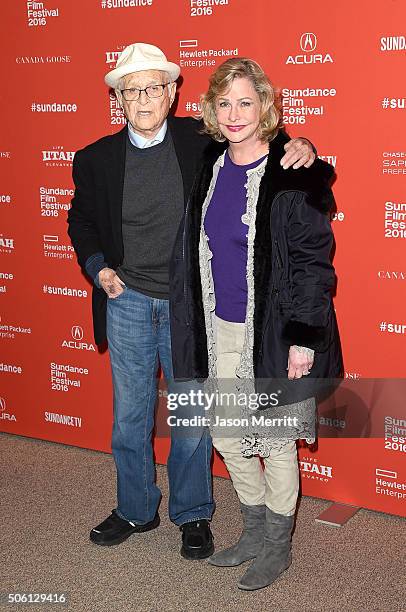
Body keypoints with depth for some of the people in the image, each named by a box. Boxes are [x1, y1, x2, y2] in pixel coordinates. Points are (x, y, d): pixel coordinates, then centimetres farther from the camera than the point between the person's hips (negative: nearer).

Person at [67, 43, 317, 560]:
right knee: (130, 415, 12)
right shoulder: (96, 159, 1)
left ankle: (193, 515, 28)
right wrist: (97, 266, -2)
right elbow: (81, 220, 15)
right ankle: (135, 511, 32)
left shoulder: (203, 141, -5)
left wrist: (297, 147, -19)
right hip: (127, 301, 2)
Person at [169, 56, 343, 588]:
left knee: (275, 443, 7)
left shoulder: (295, 173, -12)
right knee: (226, 437, 15)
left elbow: (315, 259, -13)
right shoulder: (209, 169, 6)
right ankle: (255, 532, 37)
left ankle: (278, 547, 28)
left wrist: (303, 339, -17)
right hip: (219, 329, 6)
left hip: (273, 333, -6)